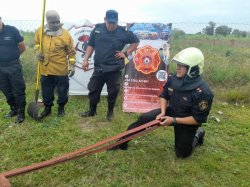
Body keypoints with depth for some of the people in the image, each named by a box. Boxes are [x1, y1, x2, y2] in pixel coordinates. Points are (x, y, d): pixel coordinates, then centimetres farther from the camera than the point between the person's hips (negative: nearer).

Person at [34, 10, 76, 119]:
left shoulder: (65, 34, -9)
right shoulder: (40, 31, -2)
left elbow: (71, 51, -3)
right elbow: (37, 43, 16)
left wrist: (72, 65, -6)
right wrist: (38, 51, -4)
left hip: (61, 70, -2)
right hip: (45, 69, 3)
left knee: (62, 90, 10)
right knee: (46, 91, 15)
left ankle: (61, 108, 31)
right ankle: (47, 108, 34)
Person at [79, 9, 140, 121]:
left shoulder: (123, 32, -4)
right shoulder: (97, 29, 3)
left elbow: (136, 42, 9)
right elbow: (91, 45, 9)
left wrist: (126, 53, 0)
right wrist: (86, 59, 2)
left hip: (114, 69, -2)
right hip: (98, 67, 3)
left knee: (112, 92, 7)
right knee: (93, 90, 11)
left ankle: (110, 112, 28)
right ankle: (92, 111, 31)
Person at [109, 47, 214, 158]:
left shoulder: (203, 92, -32)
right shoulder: (174, 79, -15)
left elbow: (199, 119, -25)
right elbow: (164, 95, 2)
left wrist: (174, 120, -27)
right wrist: (162, 112, -14)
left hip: (186, 121, -4)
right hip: (170, 111, 5)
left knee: (182, 153, 5)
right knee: (143, 119, -7)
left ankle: (198, 135, 32)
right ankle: (122, 143, 9)